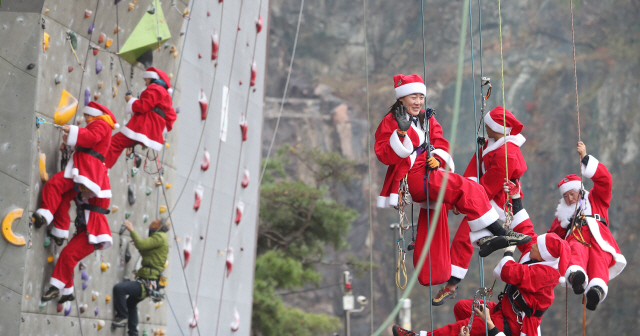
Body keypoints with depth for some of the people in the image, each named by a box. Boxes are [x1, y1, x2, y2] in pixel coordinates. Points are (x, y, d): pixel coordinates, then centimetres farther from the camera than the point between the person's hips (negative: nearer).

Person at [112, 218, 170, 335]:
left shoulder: (159, 237, -11)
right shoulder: (159, 237, 22)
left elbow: (141, 244, -24)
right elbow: (146, 253, 34)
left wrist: (132, 230, -12)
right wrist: (138, 244, 19)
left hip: (147, 283, -12)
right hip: (148, 283, 12)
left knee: (119, 288, -27)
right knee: (131, 302, 31)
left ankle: (123, 317, -14)